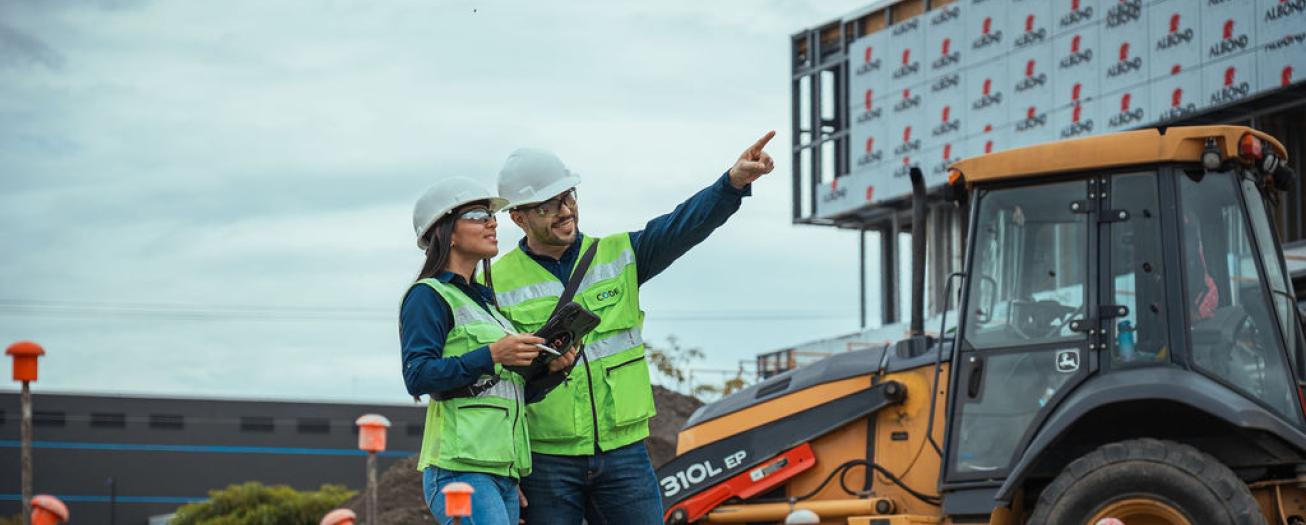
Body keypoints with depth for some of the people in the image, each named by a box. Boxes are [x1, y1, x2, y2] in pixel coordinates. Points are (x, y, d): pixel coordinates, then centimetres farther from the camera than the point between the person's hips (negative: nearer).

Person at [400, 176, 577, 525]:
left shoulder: (484, 300, 23)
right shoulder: (428, 296, -2)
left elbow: (520, 391, 23)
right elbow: (417, 376, -15)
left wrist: (552, 366, 3)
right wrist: (491, 356, -23)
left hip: (502, 473, 9)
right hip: (461, 467, -9)